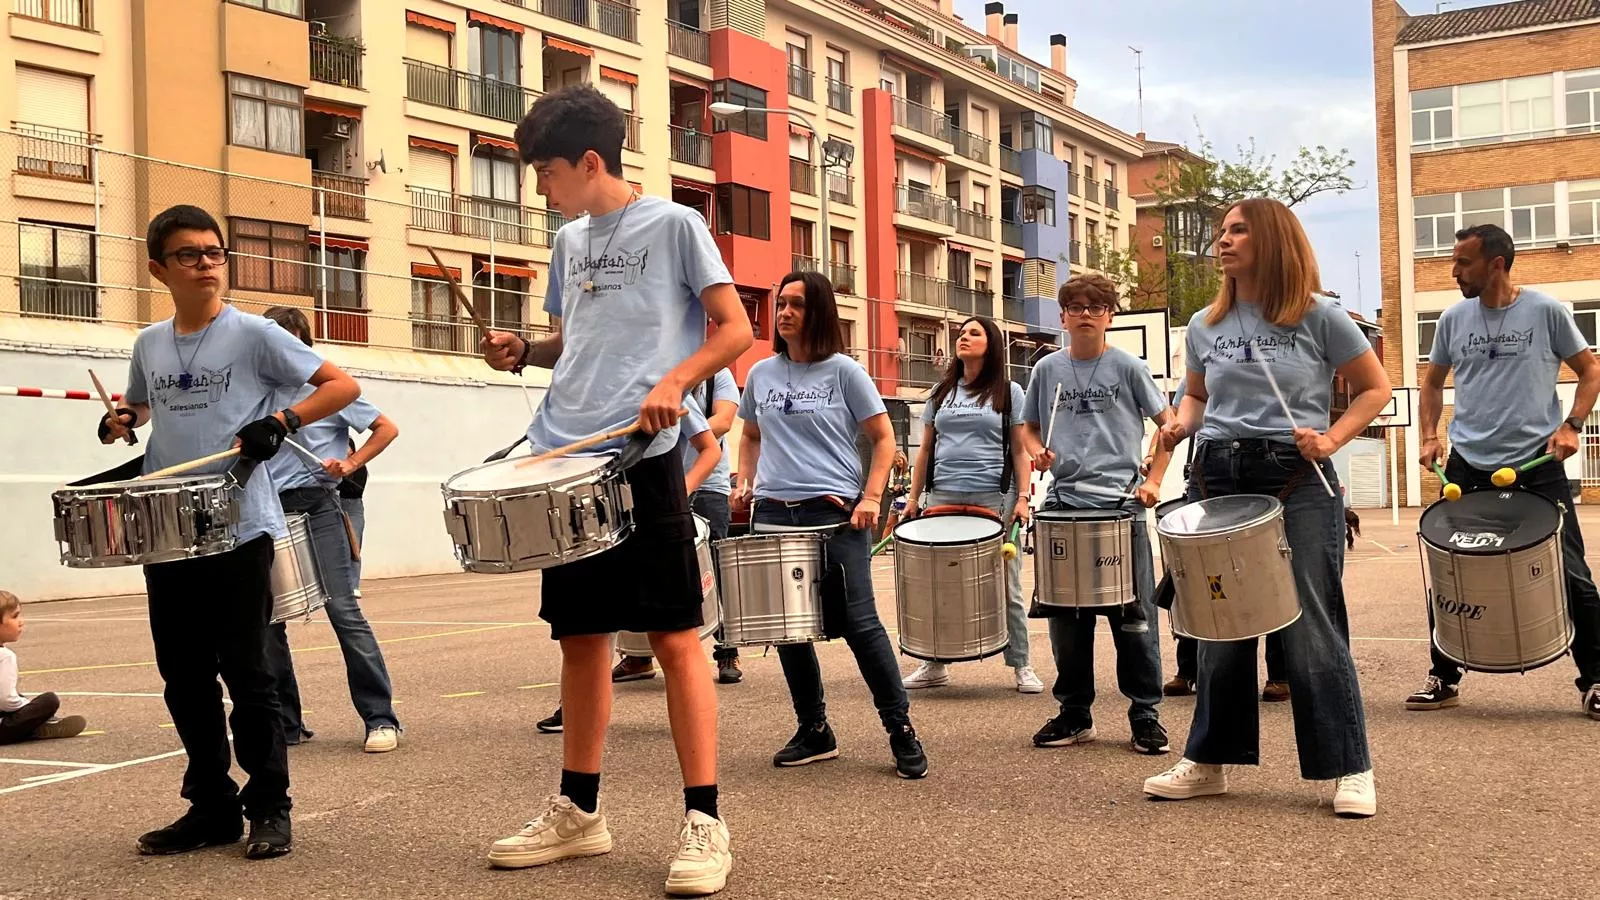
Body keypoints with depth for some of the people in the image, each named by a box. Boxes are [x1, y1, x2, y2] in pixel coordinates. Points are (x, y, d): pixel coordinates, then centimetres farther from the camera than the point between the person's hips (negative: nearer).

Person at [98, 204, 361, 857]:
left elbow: (343, 385, -5)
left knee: (246, 674, -2)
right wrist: (120, 423, 6)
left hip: (240, 532, -5)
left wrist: (281, 421, -18)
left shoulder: (253, 335, -4)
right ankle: (211, 806, 22)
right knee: (184, 679, 10)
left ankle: (269, 809, 9)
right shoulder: (148, 345, 11)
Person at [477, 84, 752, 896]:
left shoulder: (674, 225, -2)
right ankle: (578, 810, 22)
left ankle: (703, 822, 0)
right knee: (580, 635, 12)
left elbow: (736, 329, -5)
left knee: (673, 636, -5)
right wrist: (523, 351, 5)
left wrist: (675, 380, -21)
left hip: (641, 460, -7)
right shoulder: (569, 243, 17)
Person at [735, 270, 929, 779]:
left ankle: (901, 731, 4)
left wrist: (871, 498, -10)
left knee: (858, 622, -7)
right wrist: (745, 482, 9)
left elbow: (883, 438, 1)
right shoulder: (760, 374, 12)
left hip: (835, 513, -4)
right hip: (773, 513, 5)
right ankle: (814, 732, 20)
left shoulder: (843, 371, 0)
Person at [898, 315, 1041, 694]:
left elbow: (1020, 450, 3)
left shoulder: (1009, 392, 6)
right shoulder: (941, 392, 15)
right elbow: (926, 449, 16)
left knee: (1006, 586, 0)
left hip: (993, 499, -3)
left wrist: (1022, 499, -6)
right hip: (942, 497, 3)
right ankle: (935, 665, 15)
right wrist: (913, 497, 9)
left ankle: (1022, 666, 8)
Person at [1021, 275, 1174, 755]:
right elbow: (1030, 427, 17)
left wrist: (1153, 480, -6)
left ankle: (1145, 715, 10)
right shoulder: (1047, 369, 8)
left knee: (1133, 615, 1)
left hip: (1121, 503, -3)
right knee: (1066, 616, 8)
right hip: (1064, 503, 3)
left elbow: (1168, 424, 4)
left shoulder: (1127, 367, 1)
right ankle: (1074, 713, 20)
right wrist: (1037, 451, -5)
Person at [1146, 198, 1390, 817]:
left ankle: (1350, 770, 8)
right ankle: (1209, 760, 21)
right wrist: (1182, 424, 1)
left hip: (1298, 482, -4)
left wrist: (1332, 440, -10)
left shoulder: (1318, 317, -2)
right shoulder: (1204, 326, 10)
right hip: (1217, 480, 4)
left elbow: (1375, 387, 4)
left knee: (1311, 628, -3)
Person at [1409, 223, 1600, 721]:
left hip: (1538, 465, -3)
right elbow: (1433, 381, 17)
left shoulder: (1545, 311, -4)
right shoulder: (1453, 320, 4)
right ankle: (1444, 679, 18)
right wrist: (1429, 435, 3)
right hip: (1468, 467, 3)